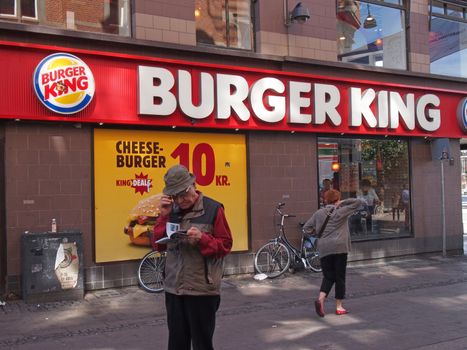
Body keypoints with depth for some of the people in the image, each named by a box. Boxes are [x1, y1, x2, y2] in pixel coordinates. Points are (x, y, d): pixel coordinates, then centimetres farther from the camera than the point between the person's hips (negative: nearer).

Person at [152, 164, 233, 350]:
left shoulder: (213, 209, -7)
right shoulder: (171, 210, 8)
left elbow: (225, 245, -5)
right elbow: (158, 245, 8)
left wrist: (202, 238, -22)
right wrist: (164, 216, -5)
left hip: (202, 289, -5)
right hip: (173, 288, 5)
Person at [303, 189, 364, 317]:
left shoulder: (319, 213, 10)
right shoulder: (342, 211, 2)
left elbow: (306, 227, 12)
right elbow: (359, 201, 1)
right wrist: (344, 202, 3)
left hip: (324, 249, 3)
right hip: (340, 248, -3)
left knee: (328, 276, 9)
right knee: (340, 277, 7)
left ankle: (321, 299, -14)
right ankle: (339, 306, 11)